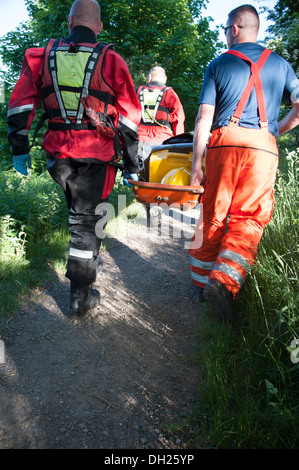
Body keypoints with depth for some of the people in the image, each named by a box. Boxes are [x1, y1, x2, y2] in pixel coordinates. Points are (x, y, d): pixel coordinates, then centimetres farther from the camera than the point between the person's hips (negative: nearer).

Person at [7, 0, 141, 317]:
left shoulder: (42, 56, 8)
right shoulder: (111, 60, 1)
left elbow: (20, 105, 5)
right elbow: (129, 117, -2)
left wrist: (19, 149, 12)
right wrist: (132, 165, 3)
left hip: (57, 152, 3)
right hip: (96, 154, -3)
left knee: (79, 210, 25)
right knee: (85, 219, 4)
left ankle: (87, 261, 37)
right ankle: (80, 296, 12)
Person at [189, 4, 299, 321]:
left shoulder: (218, 64, 13)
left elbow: (203, 119, 4)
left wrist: (196, 164, 4)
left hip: (224, 141, 0)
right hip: (263, 145, 0)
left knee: (213, 215, 8)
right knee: (250, 217, 0)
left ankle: (202, 283, 19)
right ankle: (224, 280, -21)